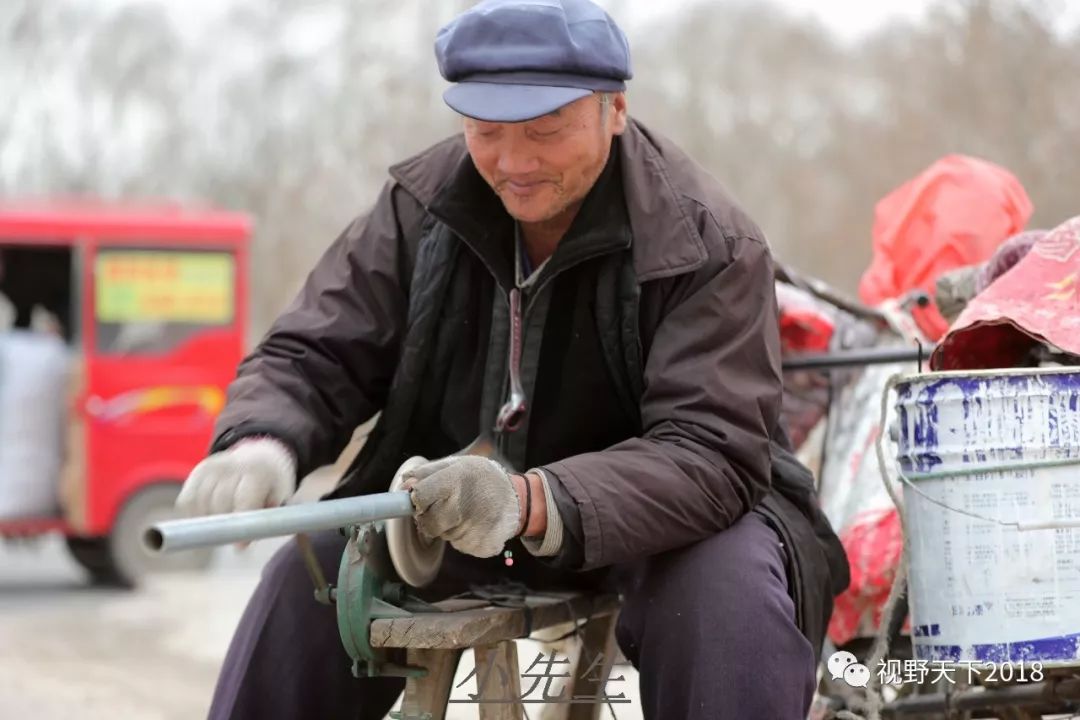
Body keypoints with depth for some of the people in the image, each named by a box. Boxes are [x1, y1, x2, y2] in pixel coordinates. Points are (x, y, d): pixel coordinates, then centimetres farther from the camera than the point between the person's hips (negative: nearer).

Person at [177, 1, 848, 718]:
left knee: (732, 590, -34)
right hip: (451, 519, 4)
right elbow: (313, 356, -4)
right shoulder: (422, 205, -7)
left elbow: (711, 453, -29)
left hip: (653, 520, -3)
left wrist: (533, 502, -47)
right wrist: (259, 445, -30)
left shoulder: (707, 242, -20)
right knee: (309, 576, -18)